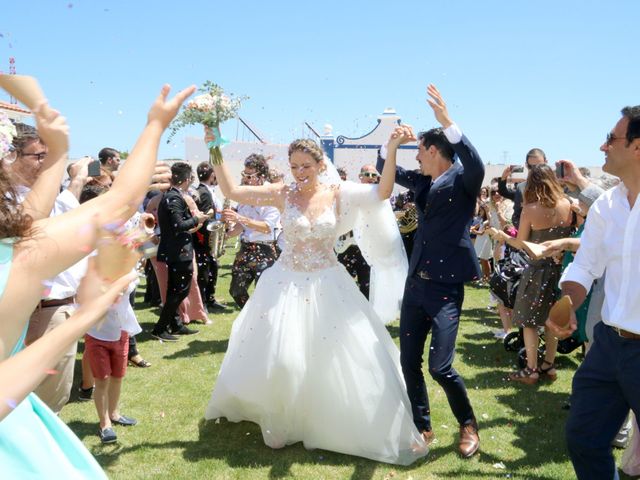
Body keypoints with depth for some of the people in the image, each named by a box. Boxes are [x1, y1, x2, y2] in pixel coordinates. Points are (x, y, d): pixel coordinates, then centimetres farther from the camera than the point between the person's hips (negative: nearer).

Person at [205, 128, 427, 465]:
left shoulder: (339, 193, -5)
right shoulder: (282, 194, -5)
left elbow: (383, 192, -17)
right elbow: (231, 191, -9)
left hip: (327, 285, 0)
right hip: (287, 284, 0)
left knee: (341, 358, 5)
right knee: (279, 360, 1)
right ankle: (282, 421, 29)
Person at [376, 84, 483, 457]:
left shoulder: (462, 181, -6)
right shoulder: (422, 182, 12)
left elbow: (476, 165, -27)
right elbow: (386, 168, 18)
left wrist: (447, 122, -35)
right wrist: (393, 140, -2)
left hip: (445, 287, -7)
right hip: (415, 284, 7)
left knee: (440, 366, -8)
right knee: (409, 362, 9)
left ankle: (468, 424, 18)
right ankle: (422, 427, 25)